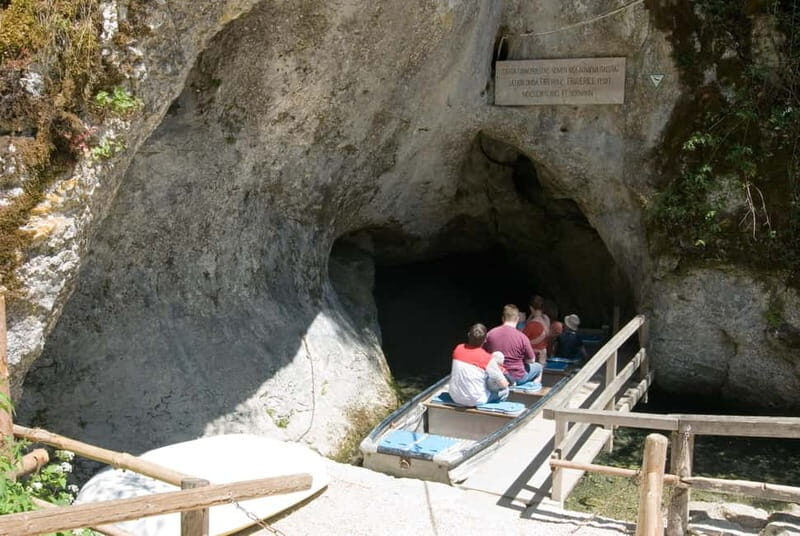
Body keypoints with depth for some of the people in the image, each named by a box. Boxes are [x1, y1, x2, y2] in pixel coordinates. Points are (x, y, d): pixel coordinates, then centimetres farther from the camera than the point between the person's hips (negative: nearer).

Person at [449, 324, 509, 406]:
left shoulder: (458, 349, -5)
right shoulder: (487, 358, -19)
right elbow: (503, 384, -12)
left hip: (455, 397, 6)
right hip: (475, 401, -6)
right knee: (504, 390, 14)